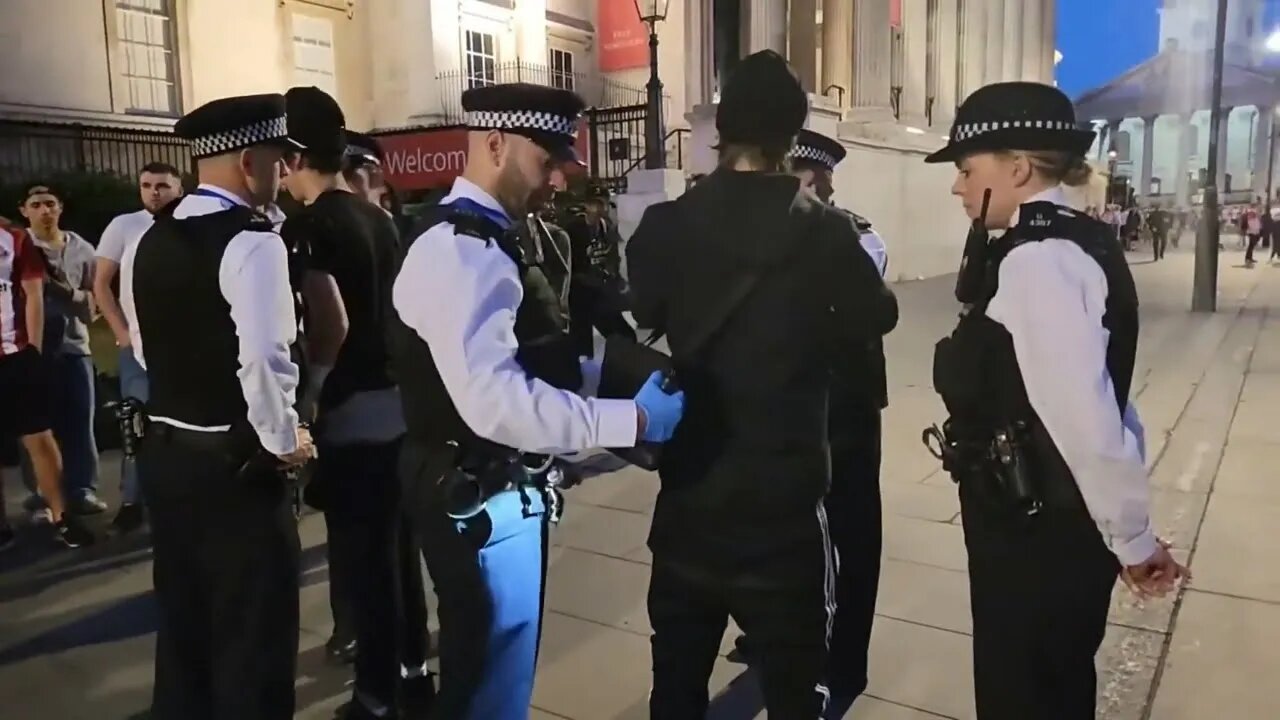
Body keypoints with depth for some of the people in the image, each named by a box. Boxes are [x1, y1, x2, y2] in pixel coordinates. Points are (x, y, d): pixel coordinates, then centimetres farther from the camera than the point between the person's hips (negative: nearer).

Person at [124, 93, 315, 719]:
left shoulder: (147, 243, 8)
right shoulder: (251, 242, -18)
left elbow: (143, 349, 14)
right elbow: (263, 362, -25)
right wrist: (283, 441, -11)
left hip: (163, 451, 8)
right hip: (236, 461, -8)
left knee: (183, 617, 22)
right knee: (252, 633, 6)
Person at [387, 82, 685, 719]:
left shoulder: (480, 239, 10)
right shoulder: (461, 252, -23)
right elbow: (495, 401, -32)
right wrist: (634, 419, -28)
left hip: (501, 493, 10)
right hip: (483, 500, -10)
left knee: (495, 667, 25)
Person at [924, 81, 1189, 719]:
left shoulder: (1036, 260, -22)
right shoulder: (1077, 244, 8)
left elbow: (1086, 418, -26)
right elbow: (1105, 401, 9)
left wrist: (1133, 541, -12)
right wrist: (1128, 534, 12)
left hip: (1036, 532, -9)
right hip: (1050, 524, 9)